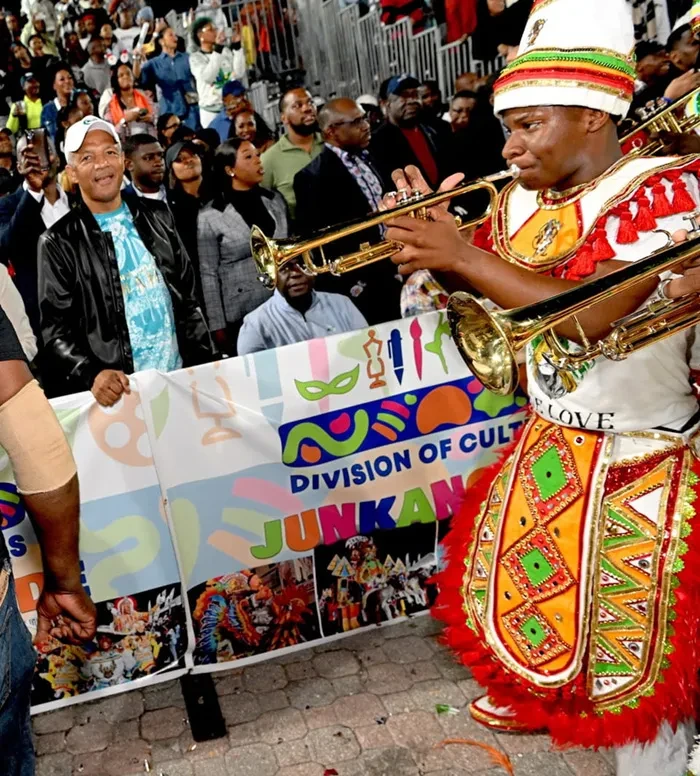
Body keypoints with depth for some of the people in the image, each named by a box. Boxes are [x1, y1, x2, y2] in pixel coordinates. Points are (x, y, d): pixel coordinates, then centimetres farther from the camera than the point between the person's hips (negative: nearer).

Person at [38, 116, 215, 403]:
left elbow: (187, 298, 10)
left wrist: (207, 365, 4)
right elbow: (55, 329, -8)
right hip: (121, 391, -3)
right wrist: (92, 375, -25)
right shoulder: (58, 242, -4)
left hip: (182, 377, 3)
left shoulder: (157, 216, 6)